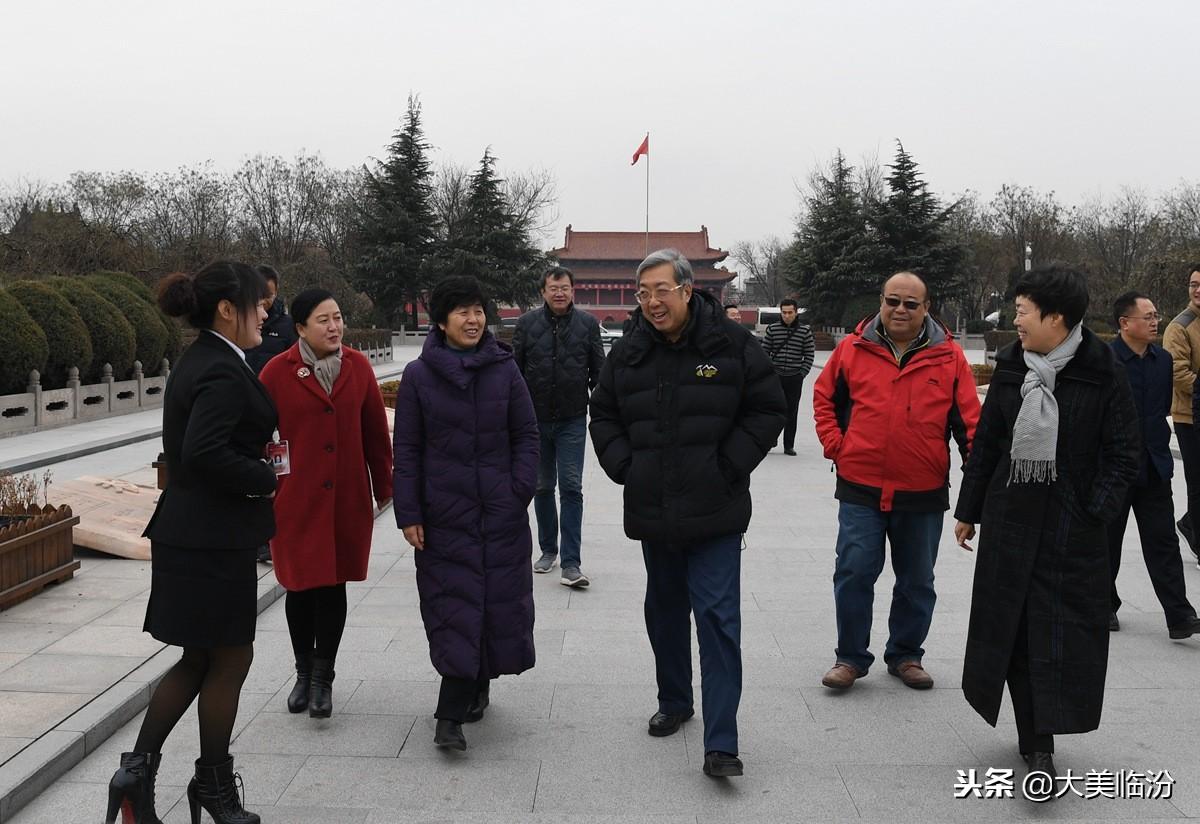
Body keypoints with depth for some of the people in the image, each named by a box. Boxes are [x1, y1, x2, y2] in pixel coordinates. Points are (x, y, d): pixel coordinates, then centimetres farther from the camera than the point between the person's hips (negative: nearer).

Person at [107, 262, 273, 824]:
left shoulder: (197, 362, 12)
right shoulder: (223, 372, -19)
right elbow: (204, 451, -30)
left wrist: (256, 470, 9)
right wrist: (263, 478, -16)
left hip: (189, 533, 10)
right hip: (214, 540, -10)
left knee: (199, 660, 18)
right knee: (230, 659, 7)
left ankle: (138, 769, 19)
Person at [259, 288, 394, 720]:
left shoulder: (358, 367, 1)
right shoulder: (278, 372, -7)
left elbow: (375, 430, 8)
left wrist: (383, 486, 10)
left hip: (347, 499, 2)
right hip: (295, 500, -1)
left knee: (333, 585, 6)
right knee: (300, 587, 8)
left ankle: (323, 678, 21)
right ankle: (304, 672, 29)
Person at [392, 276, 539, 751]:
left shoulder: (504, 369, 2)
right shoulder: (419, 375, 0)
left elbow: (526, 436, 6)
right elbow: (406, 449, 1)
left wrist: (520, 492, -4)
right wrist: (408, 514, -3)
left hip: (501, 514, 2)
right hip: (443, 513, -1)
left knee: (498, 599, 5)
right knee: (453, 605, -3)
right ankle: (470, 693, 9)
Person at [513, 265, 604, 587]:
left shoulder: (587, 324, 1)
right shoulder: (527, 323, 0)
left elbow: (598, 370, 5)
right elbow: (515, 368, 3)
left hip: (572, 420, -1)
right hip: (536, 419, 2)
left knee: (571, 488, -5)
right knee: (543, 487, 12)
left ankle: (571, 563, -4)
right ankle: (548, 550, 27)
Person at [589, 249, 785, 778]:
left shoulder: (731, 344, -6)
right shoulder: (628, 353, 4)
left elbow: (767, 411, -1)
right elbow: (603, 416, 15)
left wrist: (729, 468, -9)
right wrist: (624, 468, 1)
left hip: (715, 515, -4)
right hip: (653, 513, 4)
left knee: (718, 619, -7)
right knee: (665, 612, 18)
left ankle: (721, 744, -4)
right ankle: (674, 702, 39)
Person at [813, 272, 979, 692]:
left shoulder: (949, 356, -1)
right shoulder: (853, 349, 0)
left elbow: (969, 420, -1)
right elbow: (824, 397, 12)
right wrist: (835, 445, 1)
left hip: (924, 493, 1)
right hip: (861, 488, -1)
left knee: (917, 582, 14)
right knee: (854, 574, 0)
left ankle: (906, 655, 31)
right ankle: (851, 657, 15)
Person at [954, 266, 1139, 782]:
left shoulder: (1101, 373, -5)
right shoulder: (1010, 367, 5)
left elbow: (1124, 452, -3)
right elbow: (985, 442, 10)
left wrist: (1097, 510, -14)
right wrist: (968, 511, 12)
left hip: (1071, 522, -3)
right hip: (1010, 513, 4)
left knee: (1062, 626, -2)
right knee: (1011, 621, 7)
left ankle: (1038, 741, 5)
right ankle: (1035, 741, 20)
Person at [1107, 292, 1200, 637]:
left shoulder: (1163, 359, 6)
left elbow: (1164, 405, 19)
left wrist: (1158, 440, 12)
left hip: (1154, 466, 5)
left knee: (1163, 542, 3)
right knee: (1107, 541, 9)